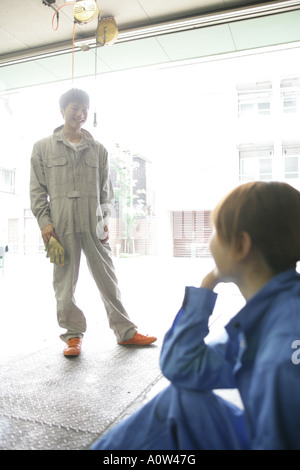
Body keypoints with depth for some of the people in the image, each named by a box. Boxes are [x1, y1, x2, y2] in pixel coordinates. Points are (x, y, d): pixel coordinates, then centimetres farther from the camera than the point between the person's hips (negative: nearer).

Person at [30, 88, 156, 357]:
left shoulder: (98, 150, 13)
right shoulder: (43, 148, 10)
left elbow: (106, 189, 14)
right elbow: (38, 190, 6)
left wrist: (104, 218, 2)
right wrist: (45, 222, -4)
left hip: (94, 225, 1)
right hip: (60, 226, -1)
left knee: (108, 277, 5)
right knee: (65, 282, 3)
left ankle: (125, 331, 15)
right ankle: (73, 335, 18)